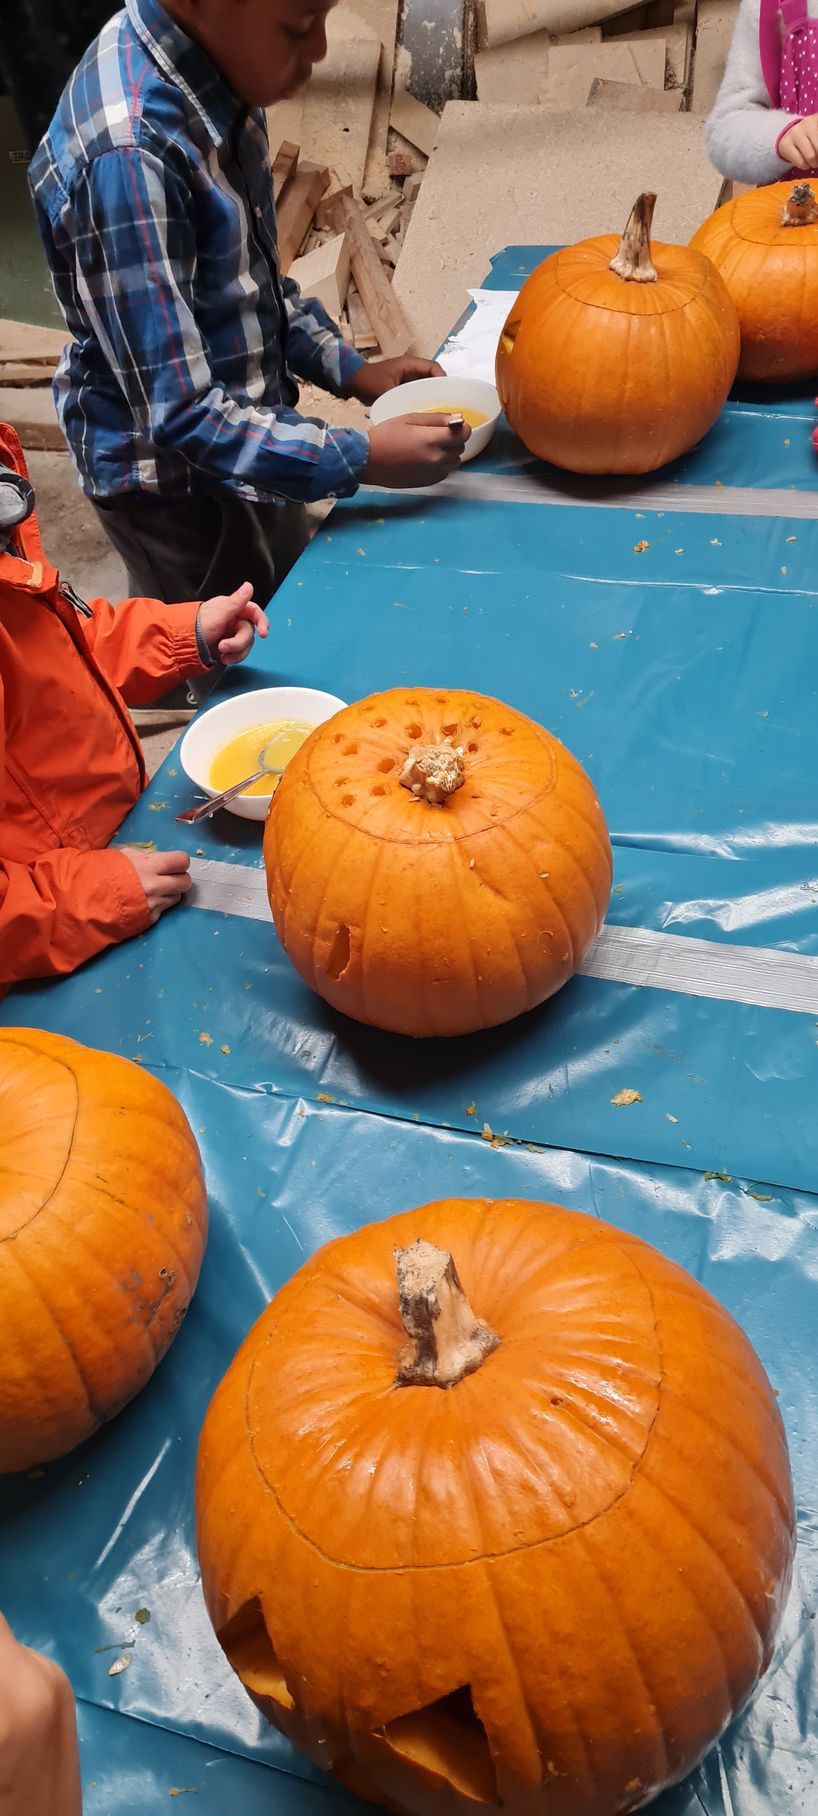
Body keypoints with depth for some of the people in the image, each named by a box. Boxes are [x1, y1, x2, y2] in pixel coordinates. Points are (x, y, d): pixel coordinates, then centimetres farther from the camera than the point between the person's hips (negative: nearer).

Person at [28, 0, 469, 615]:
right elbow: (176, 413, -30)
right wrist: (362, 458, -28)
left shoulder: (217, 70, -4)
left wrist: (349, 370, 2)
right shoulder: (125, 153, -31)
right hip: (178, 487, -8)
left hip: (250, 447, 8)